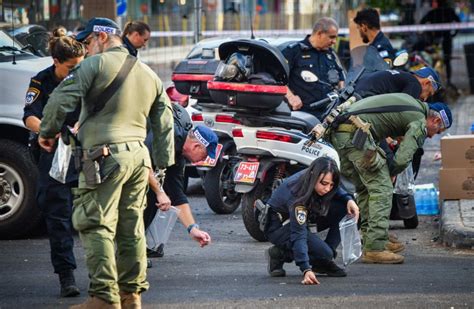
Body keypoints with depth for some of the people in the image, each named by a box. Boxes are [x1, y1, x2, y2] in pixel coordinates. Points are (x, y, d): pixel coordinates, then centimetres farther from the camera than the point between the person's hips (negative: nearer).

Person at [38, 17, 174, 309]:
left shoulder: (96, 64, -4)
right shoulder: (149, 74, 19)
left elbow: (61, 100, -11)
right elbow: (164, 123, 20)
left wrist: (48, 132, 4)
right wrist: (162, 164, 23)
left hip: (105, 156, -7)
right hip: (139, 155, 8)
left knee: (97, 226, -6)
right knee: (131, 227, 13)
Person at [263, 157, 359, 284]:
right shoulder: (297, 193, -36)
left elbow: (337, 191, 11)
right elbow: (298, 234, -40)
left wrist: (349, 200, -13)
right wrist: (306, 270, -49)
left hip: (301, 219, 8)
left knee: (343, 209, -12)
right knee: (323, 253, -28)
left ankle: (324, 262, -3)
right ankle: (279, 254, -5)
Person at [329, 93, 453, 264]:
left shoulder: (412, 102, 27)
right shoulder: (420, 123, -1)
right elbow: (402, 159, -10)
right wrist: (388, 174, 10)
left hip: (337, 132, 10)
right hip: (356, 133, -10)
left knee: (364, 189, 19)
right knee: (381, 190, -6)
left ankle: (370, 240, 22)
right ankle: (375, 249, -10)